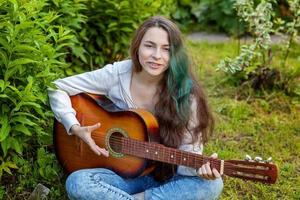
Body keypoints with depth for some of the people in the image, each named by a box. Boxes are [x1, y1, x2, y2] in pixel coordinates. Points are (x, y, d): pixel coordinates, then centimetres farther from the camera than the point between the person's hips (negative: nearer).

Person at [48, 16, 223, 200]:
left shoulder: (185, 92, -12)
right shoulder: (117, 74, -10)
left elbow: (190, 150, -11)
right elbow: (57, 89, -3)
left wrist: (200, 167, -34)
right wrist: (76, 128, -16)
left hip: (167, 176, 1)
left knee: (212, 185, -30)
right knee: (77, 183, -29)